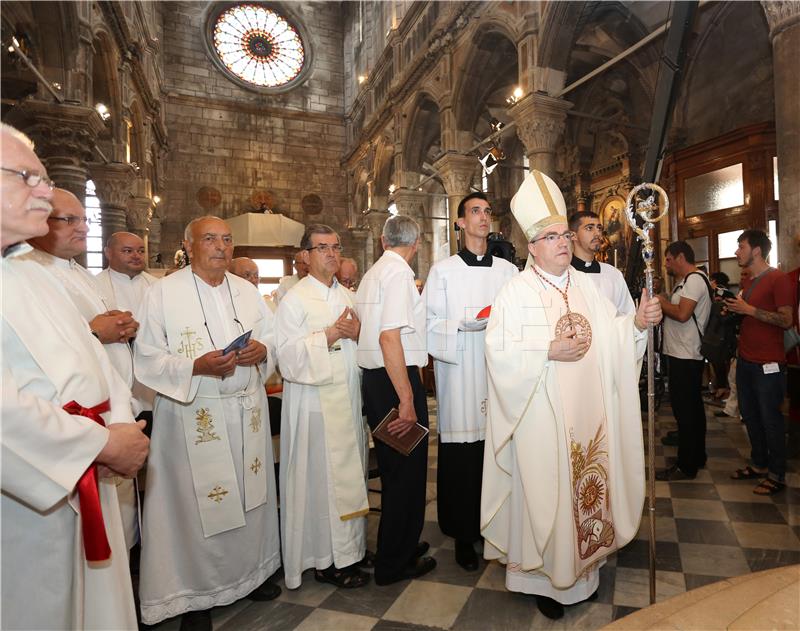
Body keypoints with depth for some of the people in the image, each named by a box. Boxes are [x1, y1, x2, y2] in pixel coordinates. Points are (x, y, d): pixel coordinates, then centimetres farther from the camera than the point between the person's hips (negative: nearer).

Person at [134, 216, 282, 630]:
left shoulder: (247, 291, 9)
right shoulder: (164, 293, -4)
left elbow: (273, 341, 13)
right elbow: (147, 360, -8)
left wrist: (262, 350, -9)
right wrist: (196, 366, -23)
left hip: (248, 411, 5)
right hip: (193, 415, -4)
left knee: (250, 493, 13)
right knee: (197, 502, 4)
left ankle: (251, 571, 35)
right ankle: (194, 595, 24)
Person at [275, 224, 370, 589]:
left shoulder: (348, 297, 14)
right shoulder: (294, 300, -5)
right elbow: (288, 356, -15)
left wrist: (358, 333, -5)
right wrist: (330, 335, -18)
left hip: (348, 398, 6)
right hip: (314, 400, -6)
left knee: (349, 473, 12)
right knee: (320, 477, 0)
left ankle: (348, 546, 27)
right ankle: (325, 559, 15)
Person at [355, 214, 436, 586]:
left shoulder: (372, 274, 13)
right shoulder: (399, 272, -13)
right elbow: (389, 336, -22)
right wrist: (407, 399, -22)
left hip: (373, 378, 9)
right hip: (397, 380, -9)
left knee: (393, 467, 20)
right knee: (408, 469, 4)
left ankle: (400, 545, 38)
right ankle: (394, 563, 20)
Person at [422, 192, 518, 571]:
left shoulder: (507, 269, 11)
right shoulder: (443, 270, 4)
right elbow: (429, 322, -1)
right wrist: (464, 324, -16)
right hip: (460, 373, -2)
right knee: (461, 456, 1)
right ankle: (464, 535, 17)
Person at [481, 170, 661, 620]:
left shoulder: (586, 287, 10)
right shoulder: (517, 292, -9)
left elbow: (611, 334, 6)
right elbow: (499, 350, -15)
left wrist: (638, 322, -12)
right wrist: (550, 351, -22)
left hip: (588, 413, 6)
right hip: (542, 417, -5)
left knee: (588, 481, 15)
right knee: (545, 490, 4)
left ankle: (583, 565, 36)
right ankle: (545, 577, 24)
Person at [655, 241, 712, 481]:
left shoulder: (694, 279, -14)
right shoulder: (685, 281, 18)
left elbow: (682, 314, -25)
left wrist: (661, 302, -11)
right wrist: (663, 303, 2)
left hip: (685, 357, -11)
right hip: (684, 355, 11)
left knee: (685, 410, -4)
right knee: (692, 408, 18)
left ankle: (686, 466, 4)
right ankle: (697, 457, 30)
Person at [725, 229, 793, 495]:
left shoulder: (778, 279, -11)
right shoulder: (749, 282, 15)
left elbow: (786, 320, -18)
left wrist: (749, 309, -19)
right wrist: (734, 309, 5)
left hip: (768, 364, -8)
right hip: (745, 361, 8)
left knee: (770, 420, 1)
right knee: (750, 416, 15)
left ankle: (777, 475, 14)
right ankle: (758, 464, 29)